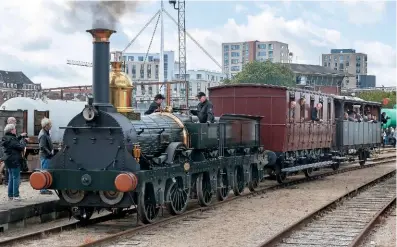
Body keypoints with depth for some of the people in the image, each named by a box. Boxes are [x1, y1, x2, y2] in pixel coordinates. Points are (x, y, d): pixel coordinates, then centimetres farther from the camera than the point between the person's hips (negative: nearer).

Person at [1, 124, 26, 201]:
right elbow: (21, 147, -19)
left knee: (11, 178, 15)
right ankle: (16, 196, -5)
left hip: (8, 160, 10)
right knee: (16, 178, -4)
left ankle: (10, 195, 19)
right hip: (14, 160, -10)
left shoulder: (6, 138, 10)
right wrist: (23, 142, -2)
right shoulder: (11, 139, -19)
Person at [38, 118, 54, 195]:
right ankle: (43, 189, -2)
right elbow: (42, 147, -23)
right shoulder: (43, 135, -18)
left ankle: (44, 189, 22)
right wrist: (50, 153, -17)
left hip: (47, 156, 10)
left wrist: (52, 150, 9)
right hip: (45, 156, -10)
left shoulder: (46, 133, 13)